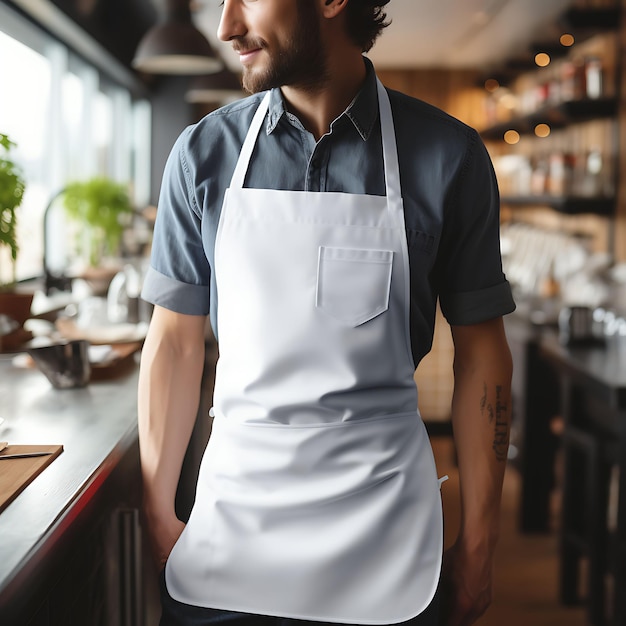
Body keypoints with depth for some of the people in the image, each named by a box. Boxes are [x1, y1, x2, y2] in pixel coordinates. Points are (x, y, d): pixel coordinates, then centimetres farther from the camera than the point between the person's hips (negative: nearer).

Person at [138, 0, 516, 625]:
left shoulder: (448, 157, -5)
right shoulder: (203, 153, -1)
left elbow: (480, 354, -1)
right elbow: (175, 342, 4)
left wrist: (478, 545, 1)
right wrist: (159, 515, 4)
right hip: (231, 524, 1)